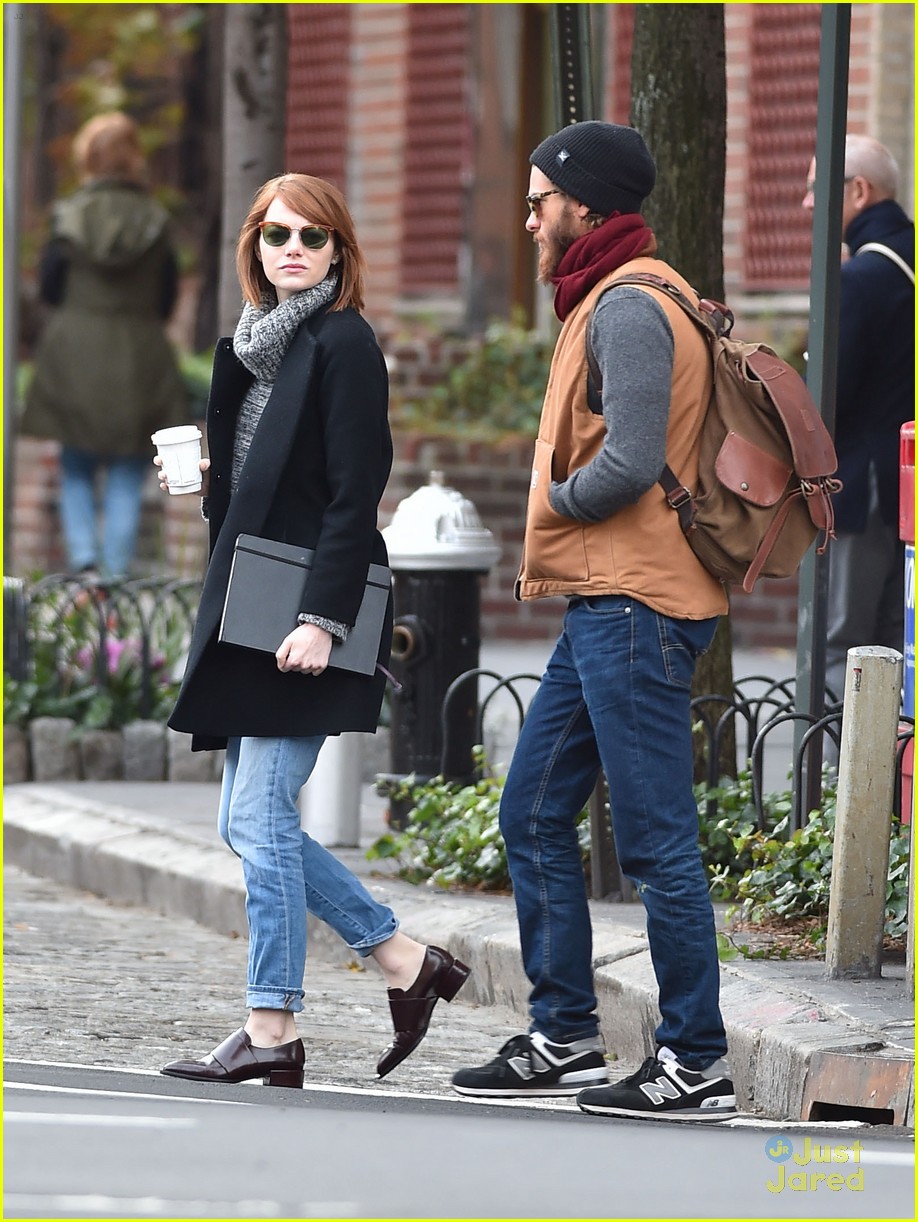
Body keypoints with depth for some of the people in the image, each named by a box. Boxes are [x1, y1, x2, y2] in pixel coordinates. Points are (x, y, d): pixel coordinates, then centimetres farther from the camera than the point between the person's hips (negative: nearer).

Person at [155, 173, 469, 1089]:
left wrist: (320, 620, -20)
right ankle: (407, 964, 17)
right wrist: (207, 481, 4)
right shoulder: (255, 343, 16)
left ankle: (271, 1031, -3)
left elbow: (354, 496, -15)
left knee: (259, 819, -9)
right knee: (253, 825, 9)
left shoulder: (342, 343, -9)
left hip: (307, 614, -9)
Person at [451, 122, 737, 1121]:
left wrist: (559, 498, -5)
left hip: (636, 607, -11)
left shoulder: (628, 307, -14)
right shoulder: (609, 302, 19)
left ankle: (696, 1065, -2)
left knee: (655, 840, -6)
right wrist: (553, 543, 10)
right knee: (534, 815, 14)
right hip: (602, 600, 11)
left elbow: (629, 464, -23)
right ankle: (563, 1038, 20)